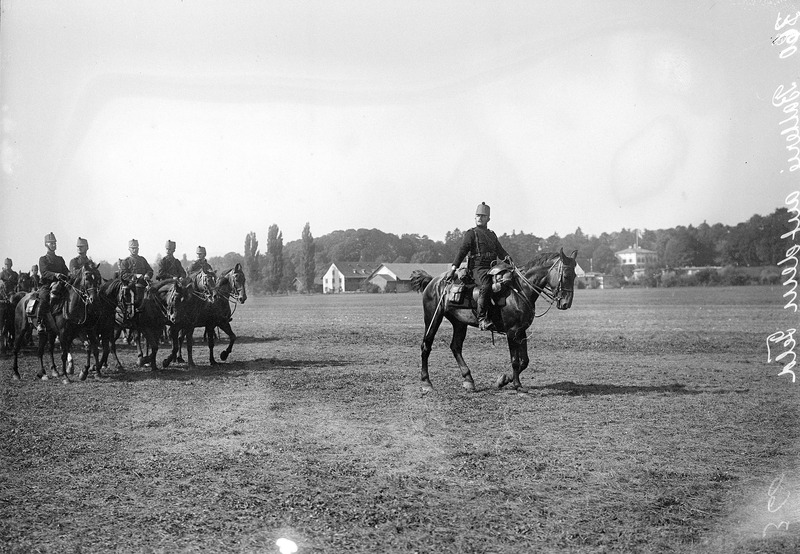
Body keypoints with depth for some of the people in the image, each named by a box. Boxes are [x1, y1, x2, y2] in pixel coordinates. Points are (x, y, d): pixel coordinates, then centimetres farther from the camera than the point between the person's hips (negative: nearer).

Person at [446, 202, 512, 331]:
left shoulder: (492, 235, 25)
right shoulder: (471, 233, 7)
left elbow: (500, 250, 23)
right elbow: (462, 251, -1)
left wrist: (507, 257, -1)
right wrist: (453, 268, -11)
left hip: (492, 268, 7)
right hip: (478, 268, -7)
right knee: (486, 285, -34)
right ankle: (481, 319, -34)